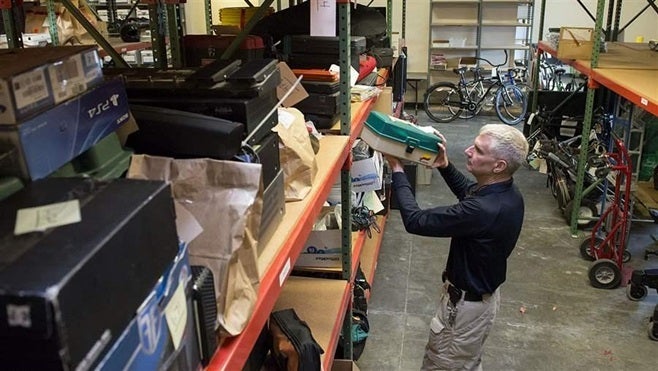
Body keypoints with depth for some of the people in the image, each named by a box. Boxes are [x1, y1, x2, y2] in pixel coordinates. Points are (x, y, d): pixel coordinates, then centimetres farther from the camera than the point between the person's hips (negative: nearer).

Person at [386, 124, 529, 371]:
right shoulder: (506, 192, -8)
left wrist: (397, 169, -22)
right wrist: (445, 165, 0)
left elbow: (415, 221, -31)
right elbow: (469, 192, 16)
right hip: (482, 292, 9)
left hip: (467, 303, -9)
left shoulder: (483, 210, -38)